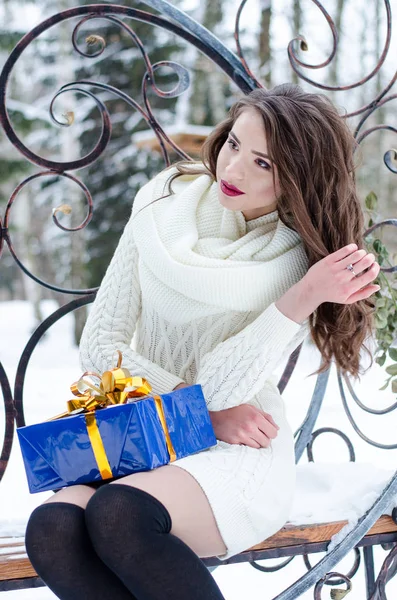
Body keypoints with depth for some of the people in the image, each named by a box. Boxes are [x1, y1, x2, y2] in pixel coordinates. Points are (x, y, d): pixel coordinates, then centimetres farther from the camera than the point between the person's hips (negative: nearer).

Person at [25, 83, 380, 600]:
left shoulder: (300, 260, -6)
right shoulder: (163, 205, 1)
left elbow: (219, 387, -15)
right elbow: (100, 344, -1)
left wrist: (304, 299, -25)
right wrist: (205, 412, -9)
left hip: (236, 454, -2)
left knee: (117, 514, -34)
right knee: (51, 529, -30)